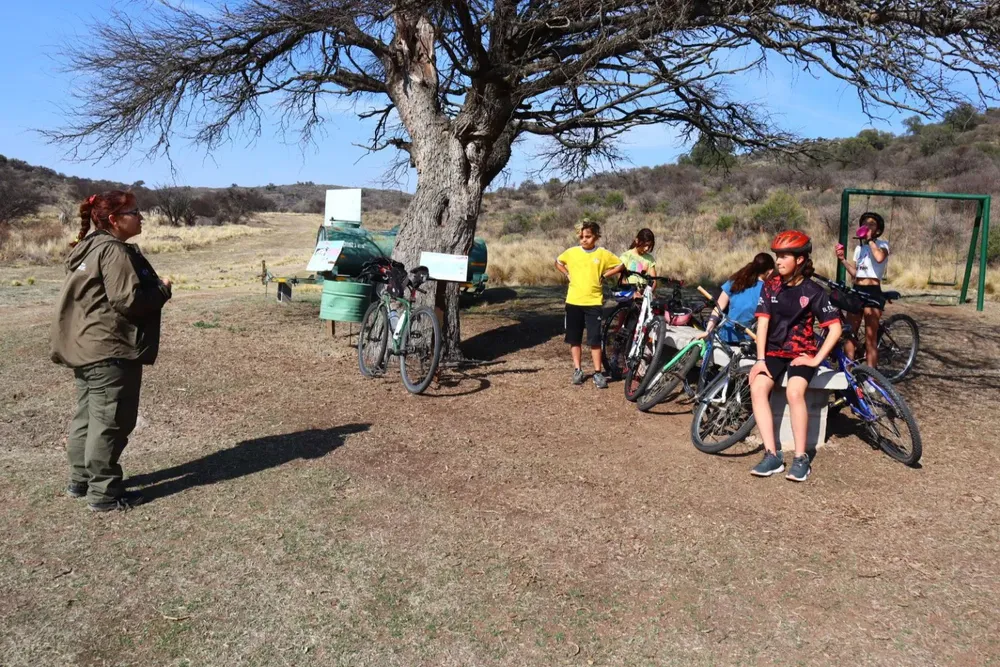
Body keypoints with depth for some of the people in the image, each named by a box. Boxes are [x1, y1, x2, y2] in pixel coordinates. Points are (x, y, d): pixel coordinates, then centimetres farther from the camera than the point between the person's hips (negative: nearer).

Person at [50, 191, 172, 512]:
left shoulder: (86, 249, 15)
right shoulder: (114, 251, -17)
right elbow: (128, 301, -23)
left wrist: (153, 289, 16)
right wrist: (162, 291, -6)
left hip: (85, 348, 11)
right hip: (110, 351, -10)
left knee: (87, 416, 18)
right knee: (110, 422, -3)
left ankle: (81, 479, 30)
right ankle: (104, 492, 4)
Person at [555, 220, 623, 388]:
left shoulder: (603, 254, -3)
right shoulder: (572, 252, 1)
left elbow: (620, 266, 8)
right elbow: (558, 262, 19)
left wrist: (603, 275, 0)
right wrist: (568, 275, 6)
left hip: (593, 302, -2)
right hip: (573, 301, 2)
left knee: (595, 340, -2)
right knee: (574, 339, 8)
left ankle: (598, 373, 8)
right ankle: (577, 370, 20)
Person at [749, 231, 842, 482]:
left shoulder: (813, 291, -7)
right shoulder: (771, 286, 2)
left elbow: (835, 328, -9)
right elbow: (763, 322, -3)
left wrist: (816, 359, -15)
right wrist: (760, 359, -12)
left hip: (801, 353, -3)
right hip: (774, 351, 3)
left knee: (794, 392, -33)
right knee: (757, 388, -27)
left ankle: (801, 457, -22)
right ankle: (772, 455, -26)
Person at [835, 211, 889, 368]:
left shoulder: (882, 244, -1)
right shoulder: (859, 247, 20)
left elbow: (879, 258, -27)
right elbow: (855, 273, 14)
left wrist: (870, 239, -15)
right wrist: (843, 260, 1)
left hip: (873, 292, -7)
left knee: (870, 339, -2)